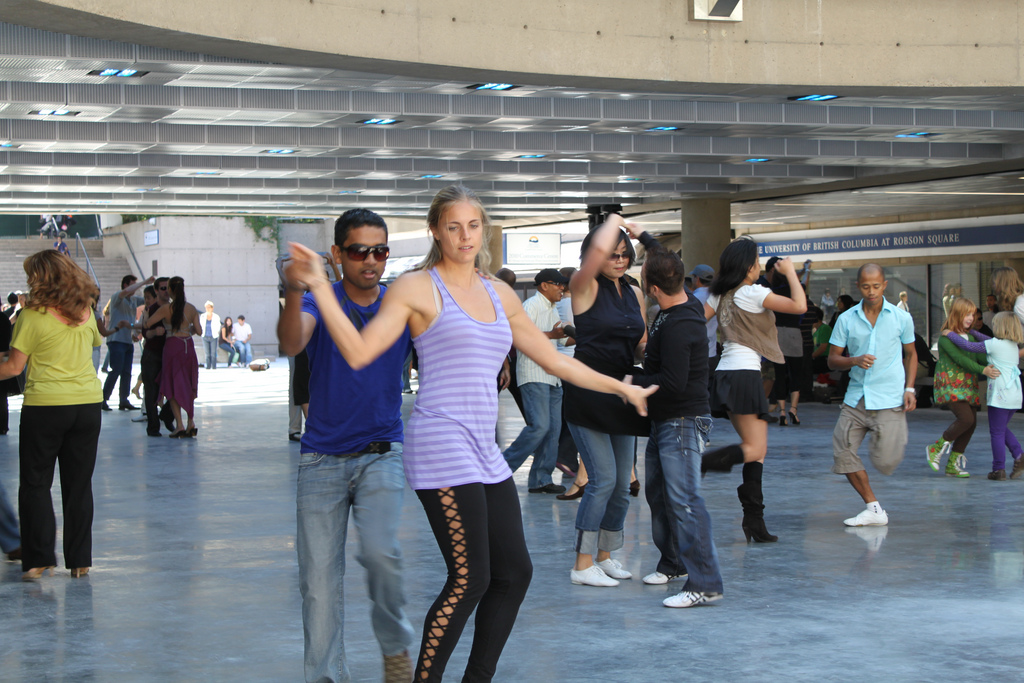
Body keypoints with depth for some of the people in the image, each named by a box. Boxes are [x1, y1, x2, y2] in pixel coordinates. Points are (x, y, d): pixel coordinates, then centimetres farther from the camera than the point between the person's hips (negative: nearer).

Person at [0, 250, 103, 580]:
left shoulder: (33, 315, -11)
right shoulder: (85, 312, 4)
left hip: (45, 405, -4)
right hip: (88, 404, 4)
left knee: (35, 483, 6)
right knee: (79, 484, 10)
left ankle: (40, 557, 0)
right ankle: (79, 560, 13)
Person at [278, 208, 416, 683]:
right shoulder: (320, 301, -3)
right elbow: (292, 343, -24)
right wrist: (294, 294, -45)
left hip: (380, 452, 0)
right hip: (322, 458, 0)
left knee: (380, 552, -22)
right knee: (319, 577, 0)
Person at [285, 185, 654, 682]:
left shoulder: (499, 295, 17)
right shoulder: (417, 288, -1)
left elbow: (555, 361, 25)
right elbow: (358, 351, -12)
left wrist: (622, 388, 29)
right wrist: (319, 287, -20)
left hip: (484, 453, 7)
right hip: (441, 447, -7)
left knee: (514, 572, 7)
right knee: (469, 578, -11)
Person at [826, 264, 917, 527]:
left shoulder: (902, 318, 2)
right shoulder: (846, 319, 2)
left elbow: (910, 354, 14)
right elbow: (832, 359, 5)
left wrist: (909, 389, 3)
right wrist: (855, 361, -15)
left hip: (889, 400, -3)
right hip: (856, 398, 3)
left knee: (885, 462, -10)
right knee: (843, 453, -4)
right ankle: (873, 508, 10)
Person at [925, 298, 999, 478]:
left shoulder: (970, 336, 18)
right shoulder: (946, 336, -9)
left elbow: (980, 356, 11)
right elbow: (959, 358, -20)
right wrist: (982, 370, -28)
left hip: (968, 386, 8)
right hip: (950, 384, -8)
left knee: (971, 424, 1)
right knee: (966, 418, -22)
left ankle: (953, 464, 9)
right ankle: (936, 448, -3)